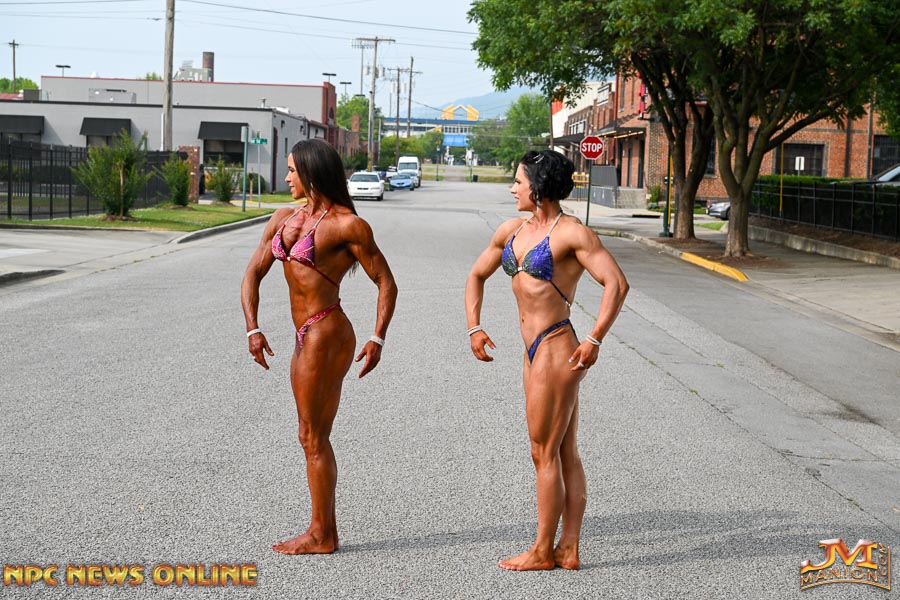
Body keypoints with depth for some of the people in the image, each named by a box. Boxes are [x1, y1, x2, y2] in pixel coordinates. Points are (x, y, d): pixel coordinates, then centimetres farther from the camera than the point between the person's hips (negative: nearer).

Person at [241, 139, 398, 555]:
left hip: (326, 336, -8)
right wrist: (252, 330, -3)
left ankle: (320, 535, 10)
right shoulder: (284, 219, 11)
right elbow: (253, 274, 9)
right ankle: (325, 529, 24)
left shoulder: (347, 224, -10)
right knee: (314, 438, 14)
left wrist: (378, 339, -17)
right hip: (307, 338, 8)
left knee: (313, 437, -1)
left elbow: (386, 284, -8)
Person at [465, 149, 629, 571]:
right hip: (535, 352, 8)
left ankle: (542, 551, 11)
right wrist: (474, 327, 11)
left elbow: (616, 283, -19)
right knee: (565, 454, 12)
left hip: (557, 351, -8)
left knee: (545, 453, 0)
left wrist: (594, 340, -23)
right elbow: (477, 276, 22)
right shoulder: (512, 230, 11)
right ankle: (569, 549, 19)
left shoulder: (572, 233, -12)